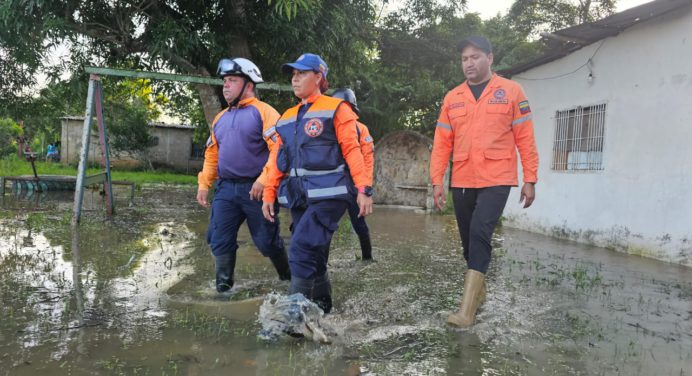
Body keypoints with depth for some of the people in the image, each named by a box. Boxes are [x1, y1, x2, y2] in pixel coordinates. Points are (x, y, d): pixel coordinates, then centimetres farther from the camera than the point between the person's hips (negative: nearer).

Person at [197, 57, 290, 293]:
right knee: (220, 241, 4)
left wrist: (264, 179, -23)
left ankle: (288, 277, 28)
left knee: (267, 240, 5)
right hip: (225, 188, 6)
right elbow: (212, 154, 21)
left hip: (255, 189, -6)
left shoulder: (263, 112, -6)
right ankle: (223, 287, 18)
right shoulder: (221, 118, 17)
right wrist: (204, 185, 14)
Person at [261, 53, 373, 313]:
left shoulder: (336, 109, 1)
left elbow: (352, 150, -6)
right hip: (299, 196, 6)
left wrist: (364, 189, -13)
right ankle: (321, 305, 27)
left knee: (302, 250, -17)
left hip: (328, 194, -6)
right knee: (313, 255, 12)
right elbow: (277, 160, 18)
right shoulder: (286, 118, 19)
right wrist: (269, 195, 13)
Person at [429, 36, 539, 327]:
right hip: (462, 182, 4)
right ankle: (478, 290, 32)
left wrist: (530, 180, -1)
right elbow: (441, 143, 9)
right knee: (468, 239, 11)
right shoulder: (452, 98, 10)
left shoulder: (511, 91, 2)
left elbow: (525, 139, 2)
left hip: (496, 179, -4)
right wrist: (437, 181, 3)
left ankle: (467, 308, -14)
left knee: (480, 233, -17)